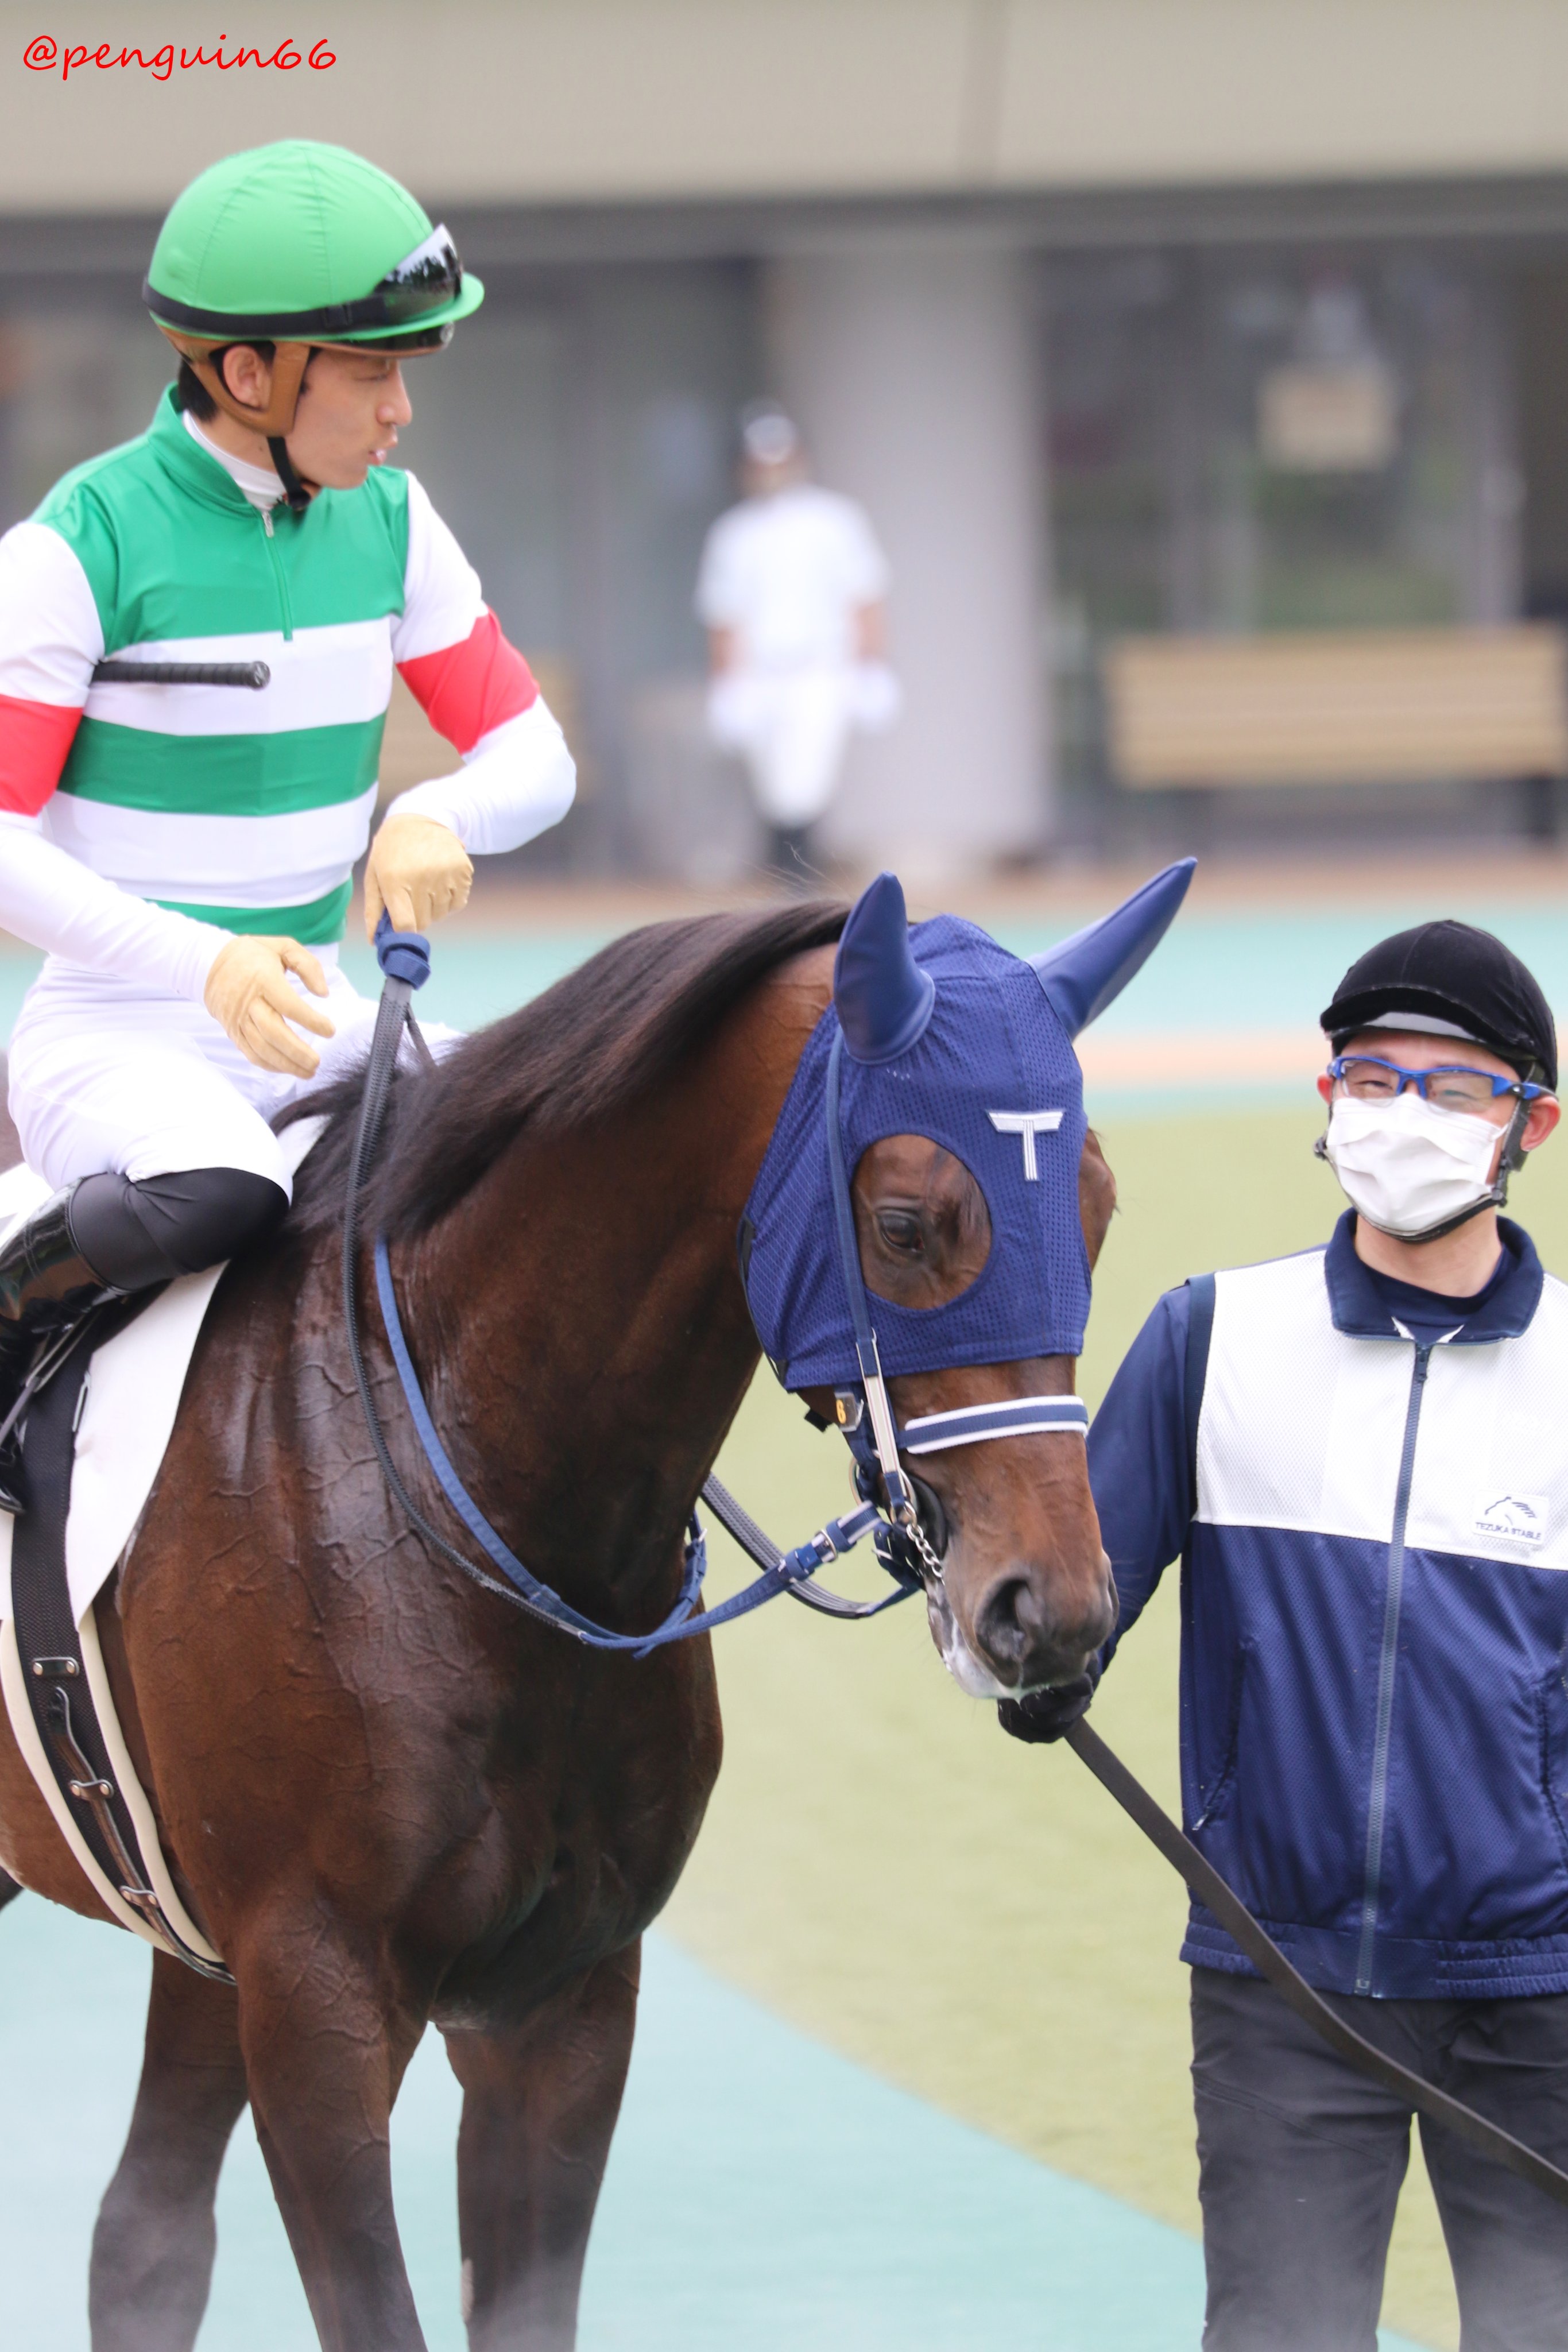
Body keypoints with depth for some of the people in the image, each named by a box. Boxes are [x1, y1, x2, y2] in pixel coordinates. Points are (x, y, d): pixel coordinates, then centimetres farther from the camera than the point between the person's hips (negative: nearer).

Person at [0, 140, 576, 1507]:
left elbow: (531, 756, 7)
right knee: (219, 1194, -37)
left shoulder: (387, 521, 4)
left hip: (310, 1023, 6)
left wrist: (434, 819, -18)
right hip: (116, 1037, -6)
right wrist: (205, 964, -28)